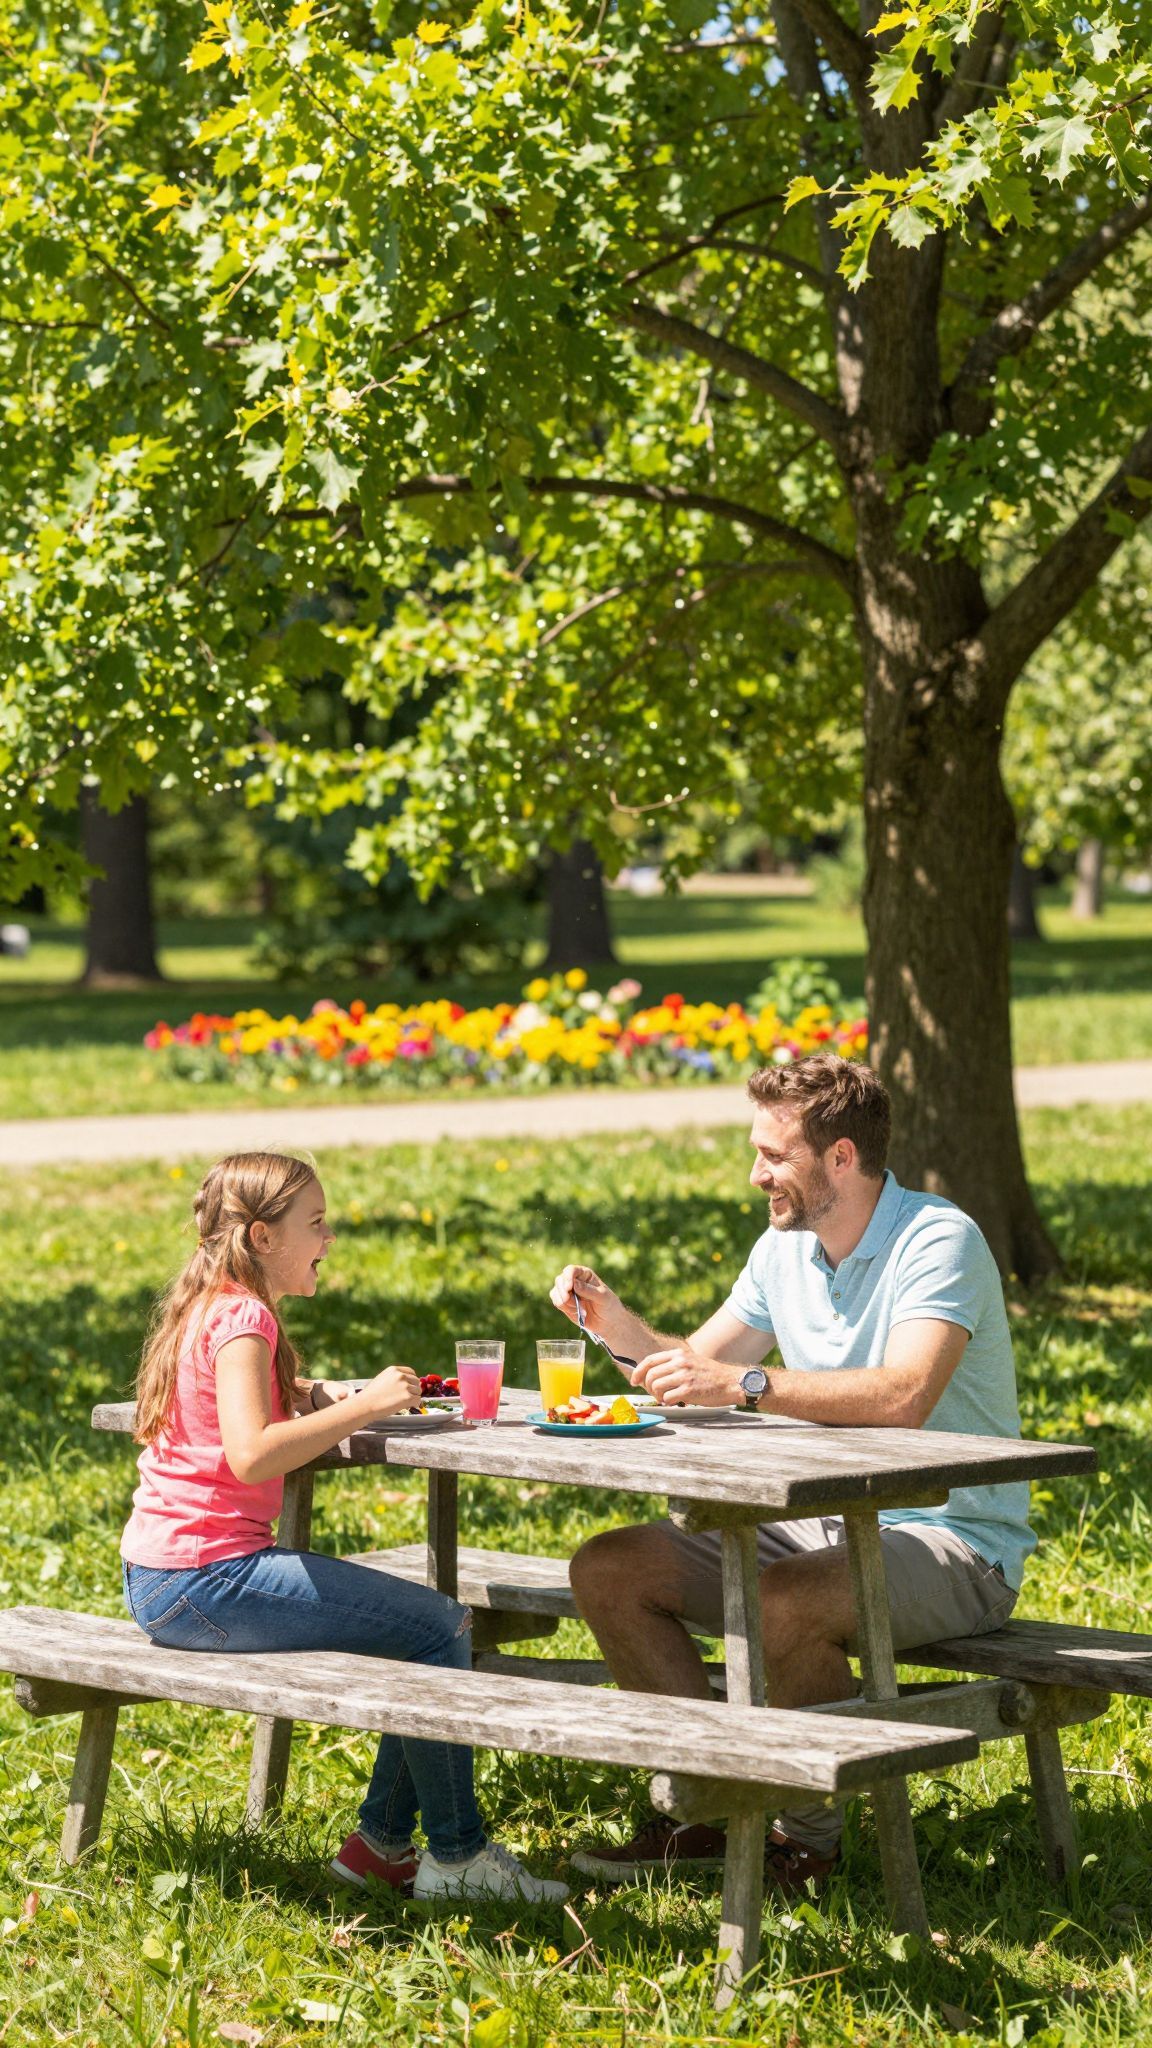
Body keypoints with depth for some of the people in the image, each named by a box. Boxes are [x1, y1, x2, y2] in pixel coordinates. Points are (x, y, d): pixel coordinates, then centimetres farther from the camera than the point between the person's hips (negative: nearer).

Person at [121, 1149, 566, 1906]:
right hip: (204, 1580, -11)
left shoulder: (213, 1308, 16)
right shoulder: (242, 1317, -15)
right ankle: (457, 1855, -2)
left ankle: (383, 1840, 14)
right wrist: (365, 1406, -22)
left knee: (431, 1623, 13)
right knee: (440, 1628, -11)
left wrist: (311, 1397, 9)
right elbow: (250, 1455, -28)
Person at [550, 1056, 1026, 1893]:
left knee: (783, 1604, -37)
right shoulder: (786, 1248, 8)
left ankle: (808, 1841, -14)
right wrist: (616, 1322, -2)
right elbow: (698, 1366, 17)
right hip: (823, 1525, 8)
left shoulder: (937, 1241, -17)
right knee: (607, 1568, -3)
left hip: (949, 1539, -8)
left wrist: (747, 1383, -38)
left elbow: (904, 1397, -34)